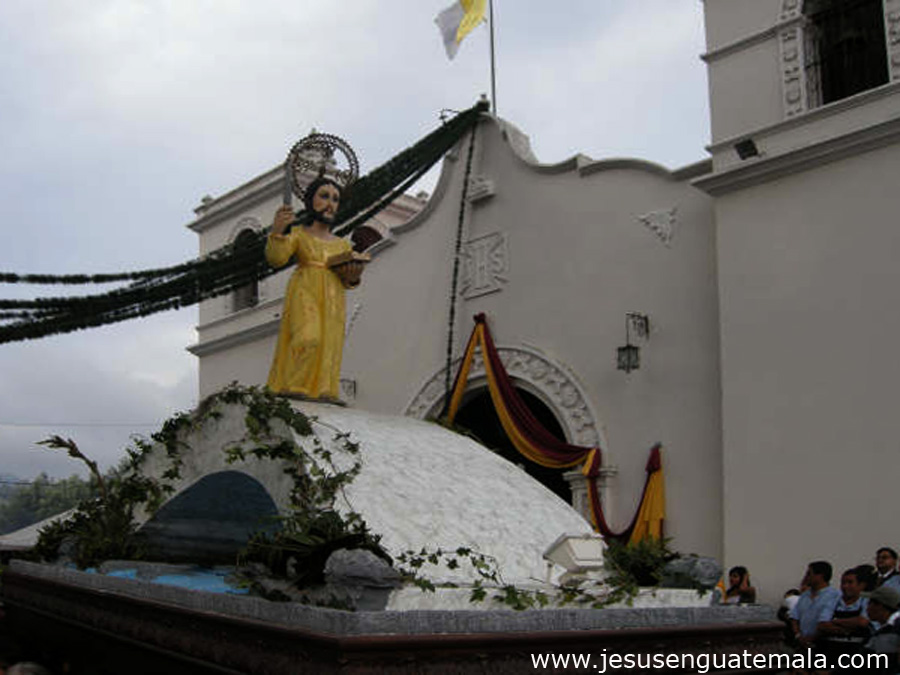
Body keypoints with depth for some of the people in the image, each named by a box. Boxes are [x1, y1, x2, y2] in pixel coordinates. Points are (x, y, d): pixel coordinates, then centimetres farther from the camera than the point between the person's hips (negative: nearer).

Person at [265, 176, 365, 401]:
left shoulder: (343, 244, 22)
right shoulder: (298, 234, 11)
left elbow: (346, 282, 25)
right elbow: (275, 259, -6)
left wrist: (352, 277, 1)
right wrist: (277, 231, -24)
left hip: (332, 300, 5)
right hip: (304, 293, -5)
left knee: (328, 346, -8)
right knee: (308, 337, -26)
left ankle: (322, 394, -12)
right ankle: (293, 391, -24)